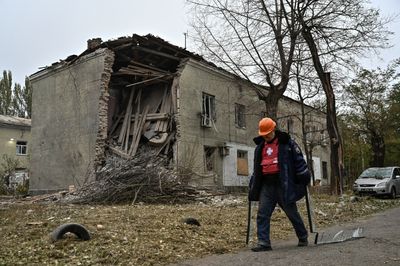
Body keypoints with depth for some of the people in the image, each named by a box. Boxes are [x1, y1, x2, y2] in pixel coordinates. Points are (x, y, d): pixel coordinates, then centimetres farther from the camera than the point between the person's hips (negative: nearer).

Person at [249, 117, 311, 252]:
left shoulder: (287, 143, 0)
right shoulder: (260, 147, 16)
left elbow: (298, 161, 0)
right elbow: (256, 168, 23)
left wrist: (304, 178, -4)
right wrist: (253, 186, 22)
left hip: (284, 185, -4)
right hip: (266, 185, 5)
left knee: (292, 213, 7)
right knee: (262, 214, -4)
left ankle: (303, 237, 27)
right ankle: (263, 242, -1)